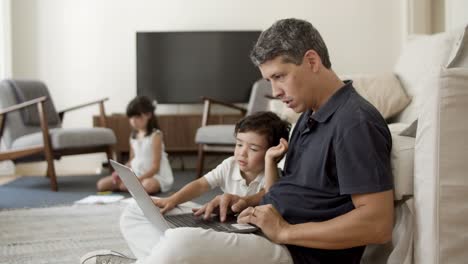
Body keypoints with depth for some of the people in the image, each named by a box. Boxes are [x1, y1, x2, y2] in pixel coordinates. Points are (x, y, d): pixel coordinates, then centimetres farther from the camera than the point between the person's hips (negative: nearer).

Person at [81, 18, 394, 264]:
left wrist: (285, 231, -21)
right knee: (136, 215, 8)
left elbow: (379, 224, -23)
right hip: (259, 230, 11)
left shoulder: (355, 122, -15)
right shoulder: (310, 115, 17)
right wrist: (248, 201, 6)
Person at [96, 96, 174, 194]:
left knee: (148, 185, -43)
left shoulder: (155, 135, -12)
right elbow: (132, 161, 14)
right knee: (101, 184, -6)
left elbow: (155, 167, -16)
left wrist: (138, 179, -27)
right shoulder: (133, 136, 9)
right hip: (136, 175, 6)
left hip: (155, 176, -6)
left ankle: (123, 186, -17)